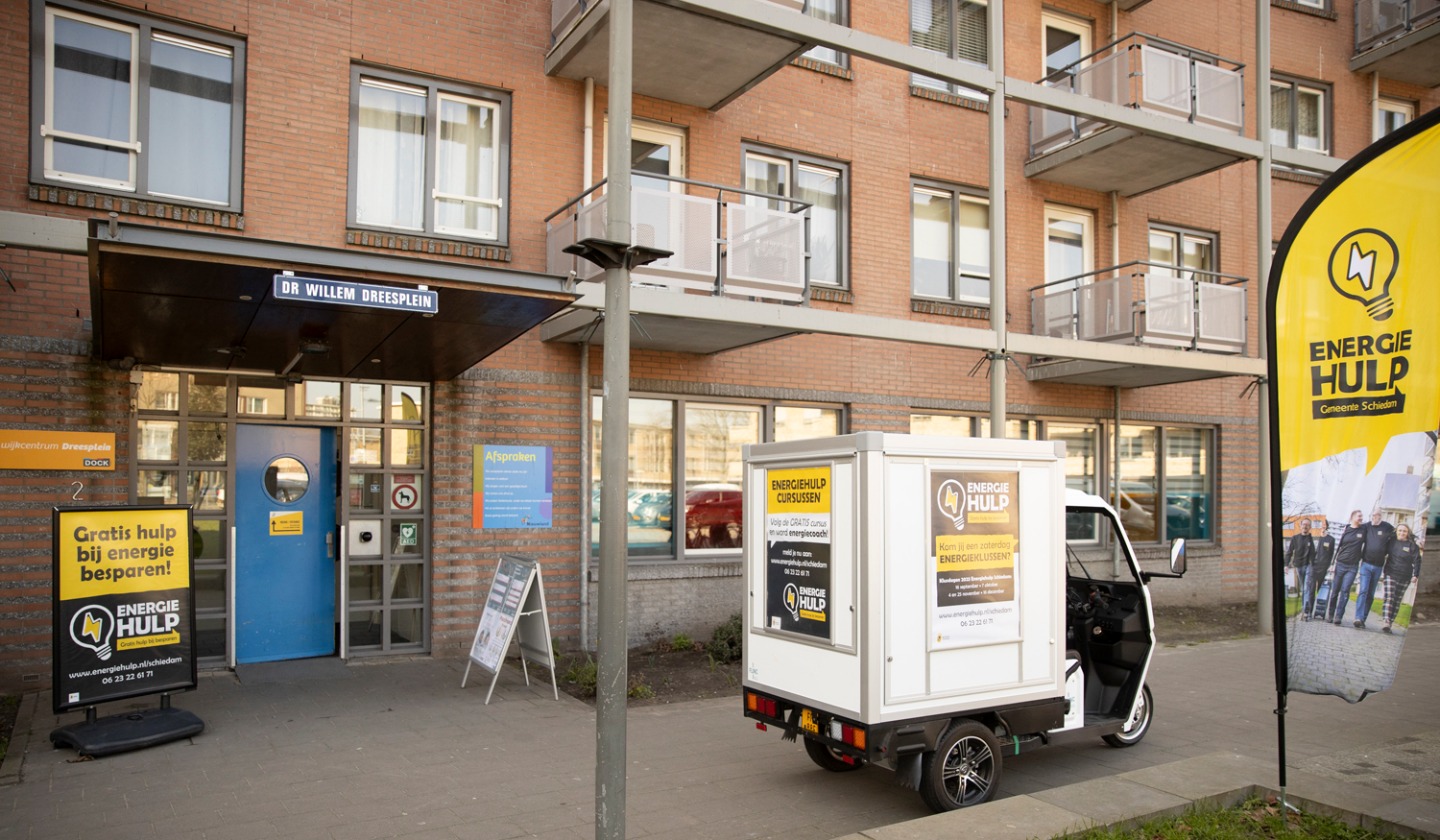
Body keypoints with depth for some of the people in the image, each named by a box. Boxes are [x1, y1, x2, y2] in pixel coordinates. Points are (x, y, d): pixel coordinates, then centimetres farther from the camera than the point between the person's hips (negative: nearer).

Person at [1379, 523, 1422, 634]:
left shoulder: (1412, 546, 2)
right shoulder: (1391, 542, 6)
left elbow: (1416, 561, -1)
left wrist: (1415, 575, -10)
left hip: (1405, 578, 0)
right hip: (1390, 574, 0)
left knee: (1397, 601, 4)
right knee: (1389, 598, -13)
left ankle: (1390, 623, 6)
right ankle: (1386, 622, -23)